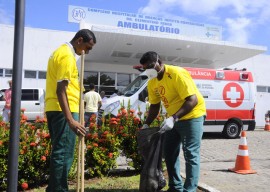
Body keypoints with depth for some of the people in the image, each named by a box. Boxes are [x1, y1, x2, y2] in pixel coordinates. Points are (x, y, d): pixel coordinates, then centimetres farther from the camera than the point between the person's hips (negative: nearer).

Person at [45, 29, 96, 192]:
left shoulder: (61, 51, 19)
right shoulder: (67, 55, -13)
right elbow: (61, 90, -22)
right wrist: (71, 120, -28)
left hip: (54, 109, 10)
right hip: (63, 111, -10)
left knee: (59, 152, 16)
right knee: (63, 154, -6)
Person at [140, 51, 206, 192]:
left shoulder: (177, 74, -24)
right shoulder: (152, 83, -1)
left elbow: (193, 100, -29)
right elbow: (154, 106, 9)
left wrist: (173, 118, -36)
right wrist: (146, 124, -3)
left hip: (192, 116, -8)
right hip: (173, 119, 8)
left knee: (190, 154, -9)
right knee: (169, 152, 12)